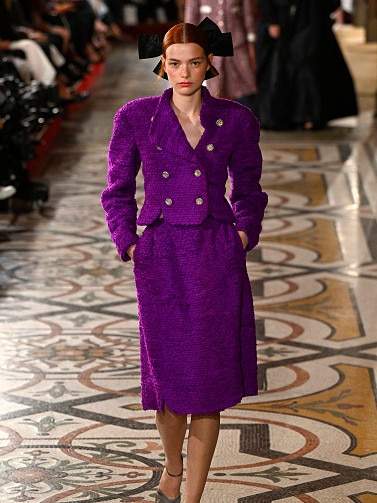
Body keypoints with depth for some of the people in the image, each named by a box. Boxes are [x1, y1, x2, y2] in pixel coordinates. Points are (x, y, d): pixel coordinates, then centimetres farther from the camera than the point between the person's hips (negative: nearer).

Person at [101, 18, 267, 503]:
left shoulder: (236, 120, 2)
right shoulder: (136, 117, 0)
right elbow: (118, 192, 9)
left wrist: (244, 235, 1)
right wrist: (128, 244, -1)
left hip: (218, 261, 1)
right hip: (161, 258, 0)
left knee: (209, 384, 1)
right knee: (169, 376, 4)